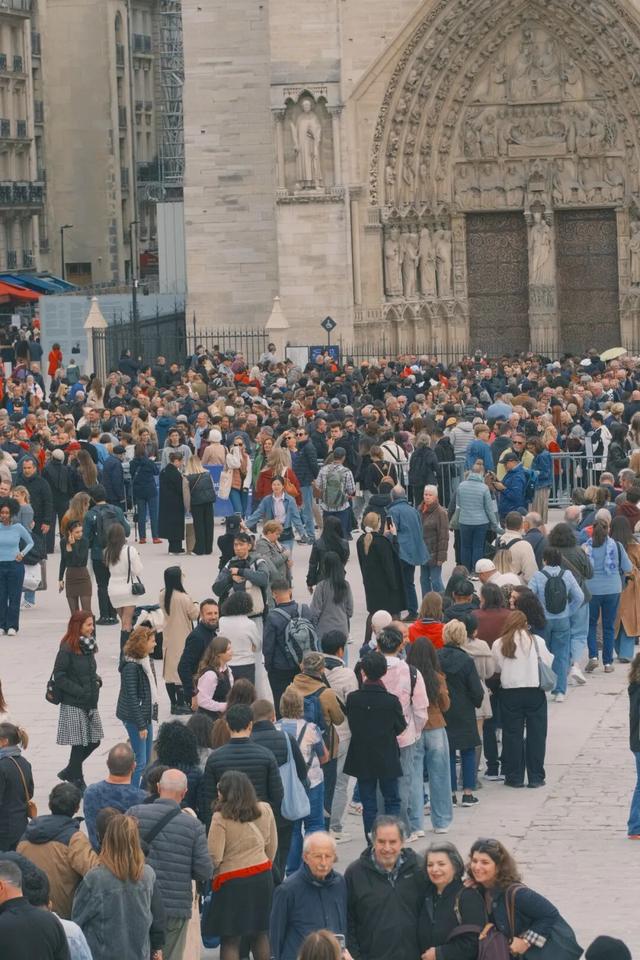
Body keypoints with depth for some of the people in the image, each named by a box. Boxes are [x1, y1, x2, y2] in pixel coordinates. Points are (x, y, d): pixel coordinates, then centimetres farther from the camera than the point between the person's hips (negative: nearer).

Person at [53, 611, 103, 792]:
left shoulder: (88, 646, 9)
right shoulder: (67, 649, -15)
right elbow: (59, 677, -16)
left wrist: (97, 681, 2)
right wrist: (79, 691, -20)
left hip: (90, 703, 8)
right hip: (73, 704, -8)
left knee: (94, 741, 9)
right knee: (79, 742, -1)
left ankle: (69, 772, 26)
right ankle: (77, 780, 14)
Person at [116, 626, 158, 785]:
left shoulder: (146, 661, 8)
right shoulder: (131, 666, -20)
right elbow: (131, 697, -20)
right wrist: (141, 725, -19)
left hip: (146, 716, 9)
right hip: (134, 718, -9)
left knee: (147, 761, 13)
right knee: (139, 762, -6)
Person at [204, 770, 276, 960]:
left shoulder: (221, 818, -15)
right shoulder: (264, 811, 1)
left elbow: (214, 857, -16)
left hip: (232, 881, -6)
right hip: (263, 877, 6)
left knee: (230, 939, 2)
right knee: (260, 934, 17)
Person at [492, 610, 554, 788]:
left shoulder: (499, 644, -4)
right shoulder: (536, 641, -4)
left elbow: (496, 668, 3)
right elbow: (548, 662, 4)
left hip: (510, 693, 0)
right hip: (534, 692, 0)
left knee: (512, 735, 8)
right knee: (536, 734, 7)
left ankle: (514, 777, 11)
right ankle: (535, 777, 8)